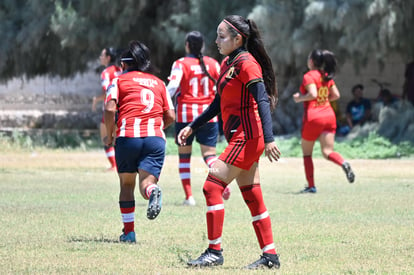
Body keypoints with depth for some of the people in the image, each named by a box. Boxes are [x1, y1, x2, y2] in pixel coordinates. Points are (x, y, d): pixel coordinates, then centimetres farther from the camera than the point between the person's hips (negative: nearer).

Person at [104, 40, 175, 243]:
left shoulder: (120, 80, 11)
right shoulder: (158, 83, 21)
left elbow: (110, 109, -5)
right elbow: (170, 116, 15)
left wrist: (109, 135, 7)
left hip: (128, 136, -2)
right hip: (155, 138, 2)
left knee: (127, 185, 13)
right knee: (147, 182, -7)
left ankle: (129, 232, 11)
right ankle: (153, 191, -44)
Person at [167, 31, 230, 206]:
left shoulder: (181, 64, -5)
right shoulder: (212, 63, 4)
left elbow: (172, 88, -15)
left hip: (185, 114, -2)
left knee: (184, 156, 9)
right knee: (209, 154, 1)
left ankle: (189, 196, 4)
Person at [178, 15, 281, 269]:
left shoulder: (246, 63, -12)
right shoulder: (228, 63, 17)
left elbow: (263, 100, -19)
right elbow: (218, 104, 26)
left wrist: (269, 139, -27)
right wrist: (192, 127, 23)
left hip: (247, 137, -9)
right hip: (242, 139, 9)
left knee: (213, 187, -11)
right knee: (253, 198, 8)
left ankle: (215, 252, -8)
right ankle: (270, 255, 10)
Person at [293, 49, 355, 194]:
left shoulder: (309, 76, -8)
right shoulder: (327, 76, 12)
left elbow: (312, 94, -21)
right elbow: (336, 95, 13)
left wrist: (299, 98, -5)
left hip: (313, 117, -5)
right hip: (329, 115, 5)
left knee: (307, 153, 11)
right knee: (327, 151, -2)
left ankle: (311, 185, 10)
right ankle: (344, 163, -33)